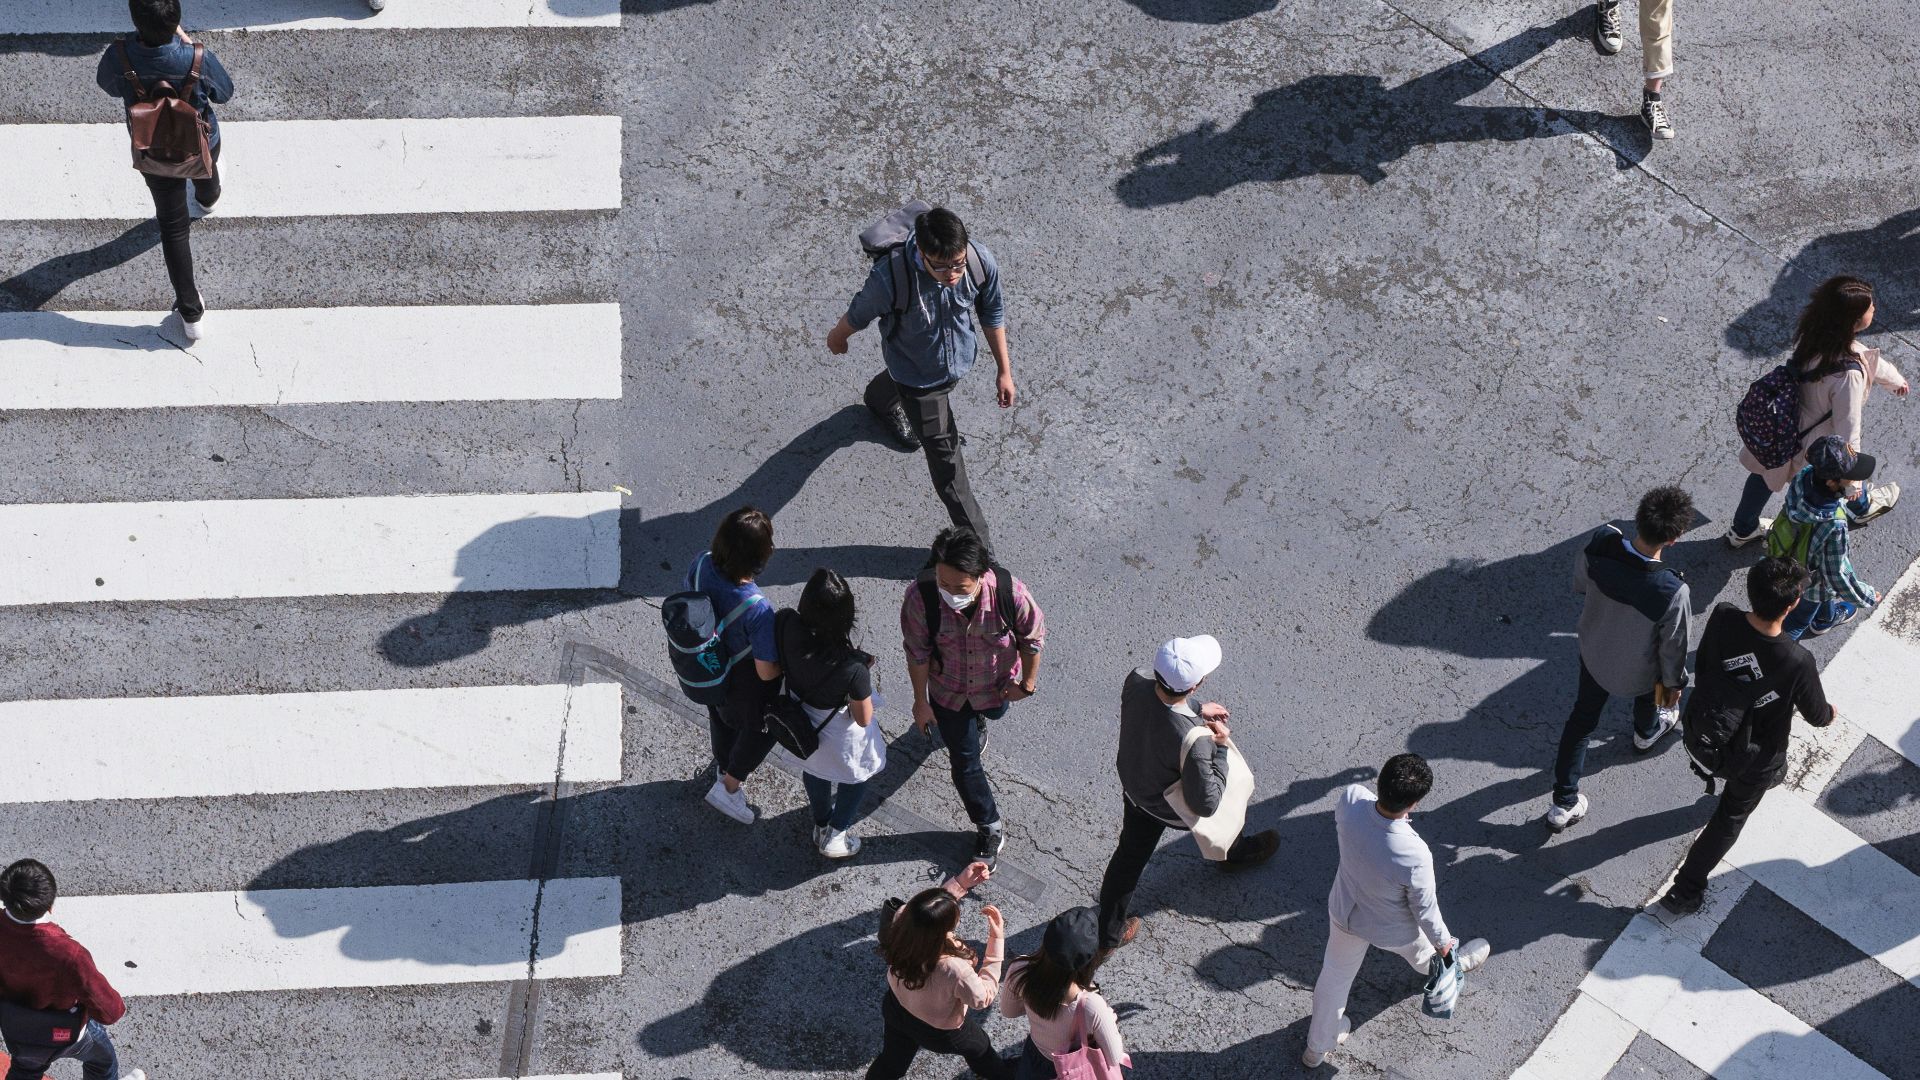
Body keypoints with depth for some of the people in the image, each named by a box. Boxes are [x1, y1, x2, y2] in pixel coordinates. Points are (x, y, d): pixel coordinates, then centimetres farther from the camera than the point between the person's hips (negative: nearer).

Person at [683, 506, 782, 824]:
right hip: (744, 685, -6)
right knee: (761, 729, 29)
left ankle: (724, 768, 64)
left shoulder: (702, 565, -28)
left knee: (720, 718, 36)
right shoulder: (758, 610, -44)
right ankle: (728, 787, 45)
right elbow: (767, 672, -31)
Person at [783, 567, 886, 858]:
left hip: (799, 722, 5)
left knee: (814, 769, 36)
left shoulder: (787, 627, -34)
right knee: (857, 777, 31)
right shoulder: (852, 669, -43)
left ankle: (821, 826, 63)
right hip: (838, 734, -4)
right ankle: (834, 838, 49)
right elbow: (863, 719, -25)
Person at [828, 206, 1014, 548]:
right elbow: (858, 314, -18)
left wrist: (1004, 370, -1)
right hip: (918, 376, -4)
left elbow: (992, 314, -10)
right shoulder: (890, 277, -42)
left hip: (960, 361, 4)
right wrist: (836, 337, 3)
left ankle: (880, 401, 76)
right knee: (945, 458, 6)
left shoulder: (982, 262, -32)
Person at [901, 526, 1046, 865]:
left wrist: (1028, 682, -4)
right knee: (964, 763, 11)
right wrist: (921, 702, -7)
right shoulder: (921, 597, -37)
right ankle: (990, 830, 34)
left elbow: (1033, 637, -16)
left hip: (996, 685, 1)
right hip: (948, 692, -1)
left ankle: (977, 720, 73)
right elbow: (917, 653, -19)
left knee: (994, 711, 36)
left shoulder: (1010, 593, -39)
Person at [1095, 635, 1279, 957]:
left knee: (1130, 855, 27)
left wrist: (1196, 711, -1)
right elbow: (1206, 803, -31)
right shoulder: (1192, 742, -47)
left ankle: (1107, 934, 44)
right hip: (1170, 808, -4)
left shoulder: (1137, 680, -29)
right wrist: (1220, 748, -23)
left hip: (1132, 786, 5)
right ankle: (1236, 853, 65)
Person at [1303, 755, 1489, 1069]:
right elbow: (1424, 908, -24)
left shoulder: (1351, 799, -34)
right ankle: (1455, 964, 69)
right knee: (1422, 951, 34)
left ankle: (1316, 1047, 51)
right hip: (1392, 930, -3)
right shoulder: (1414, 856, -45)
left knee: (1336, 974, 29)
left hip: (1344, 912, 3)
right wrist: (1443, 942, -3)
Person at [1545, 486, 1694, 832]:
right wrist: (1673, 683, -2)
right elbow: (1673, 646, -22)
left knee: (1583, 716, 26)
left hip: (1593, 653, 2)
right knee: (1648, 695, 35)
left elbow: (1580, 584, -8)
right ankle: (1647, 733, 69)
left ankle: (1563, 803, 36)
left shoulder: (1600, 544, -32)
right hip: (1638, 671, -2)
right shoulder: (1672, 591, -42)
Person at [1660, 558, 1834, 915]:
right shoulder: (1798, 661, -37)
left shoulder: (1722, 619, -28)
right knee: (1731, 817, 24)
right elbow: (1816, 715, -16)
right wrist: (1829, 714, 10)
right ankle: (1686, 891, 33)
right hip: (1752, 756, -4)